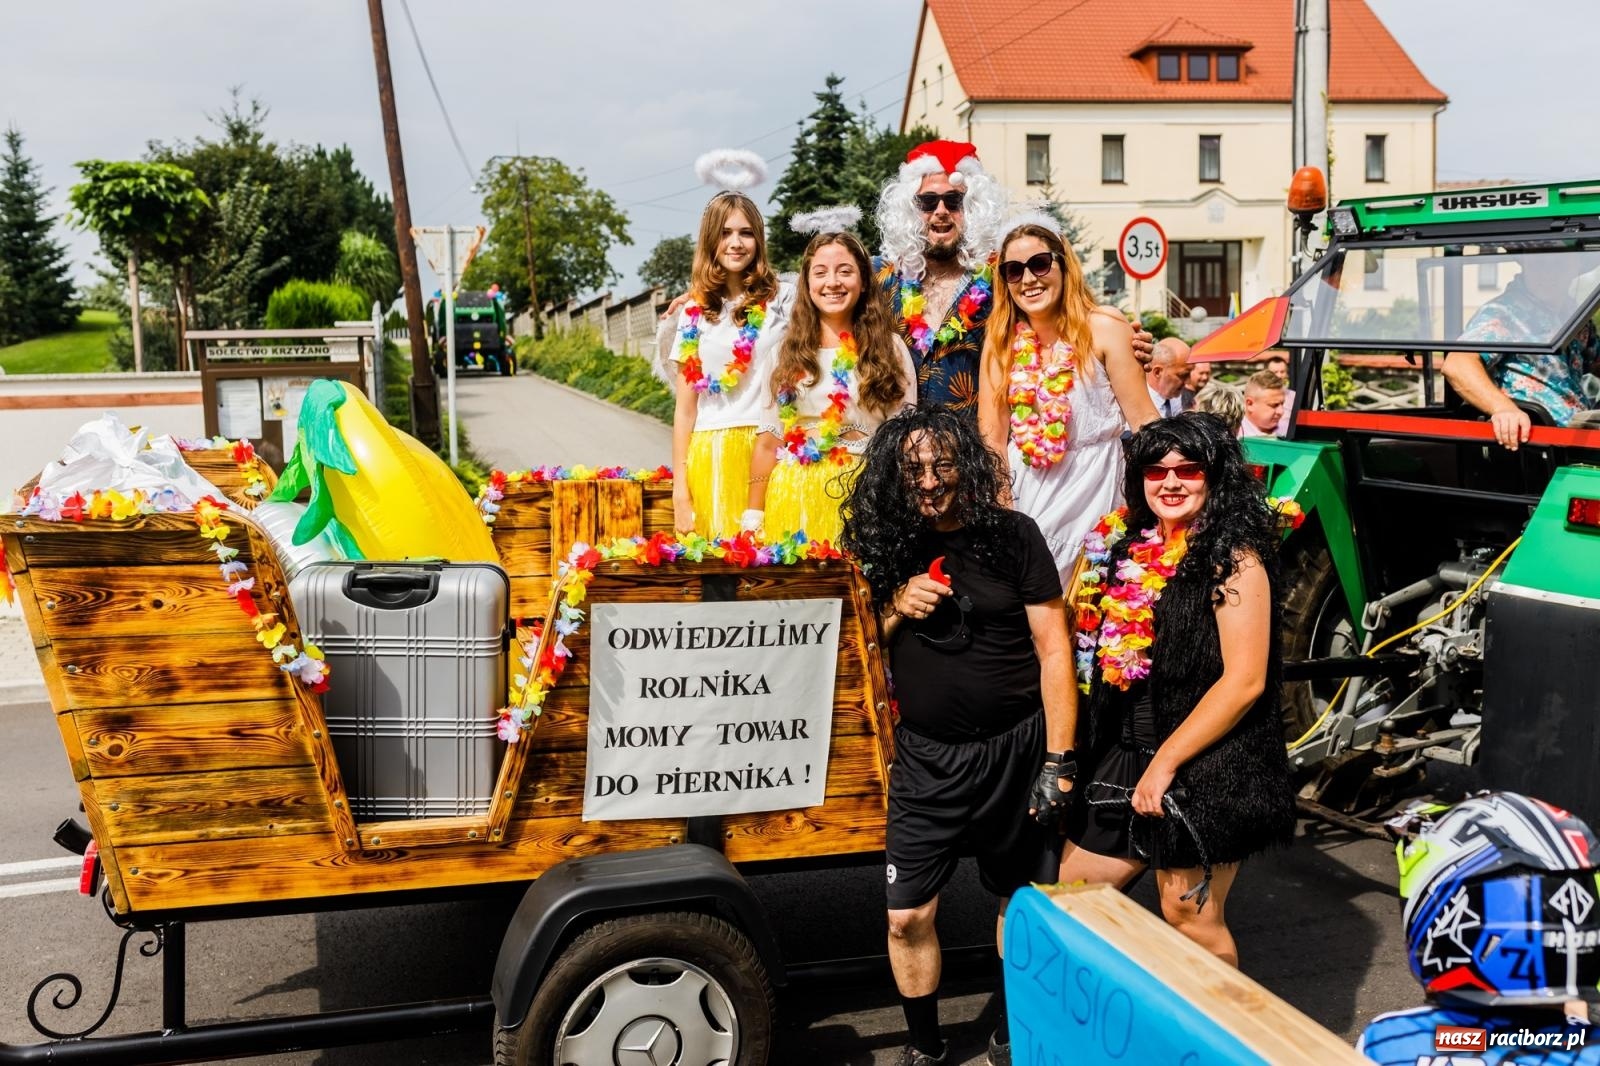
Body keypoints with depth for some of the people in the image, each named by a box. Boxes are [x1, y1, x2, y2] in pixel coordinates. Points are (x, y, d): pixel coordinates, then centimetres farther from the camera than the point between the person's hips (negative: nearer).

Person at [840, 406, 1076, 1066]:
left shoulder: (1012, 535, -7)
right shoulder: (883, 545, 2)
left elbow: (1053, 647, -7)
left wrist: (1058, 761, -11)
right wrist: (896, 607, -11)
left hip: (1014, 750, -2)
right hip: (925, 757, 2)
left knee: (1022, 906, 13)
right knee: (908, 916, 4)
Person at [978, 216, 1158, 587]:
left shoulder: (1104, 328, -8)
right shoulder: (1001, 339, 2)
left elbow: (1145, 420, -9)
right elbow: (992, 436, 1)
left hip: (1091, 485, -3)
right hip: (1025, 485, 3)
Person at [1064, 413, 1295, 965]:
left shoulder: (1233, 560, -12)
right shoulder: (1128, 545, 8)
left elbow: (1245, 681, -18)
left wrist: (1165, 763, -16)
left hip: (1204, 770, -7)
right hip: (1124, 757, 8)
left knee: (1191, 919, 3)